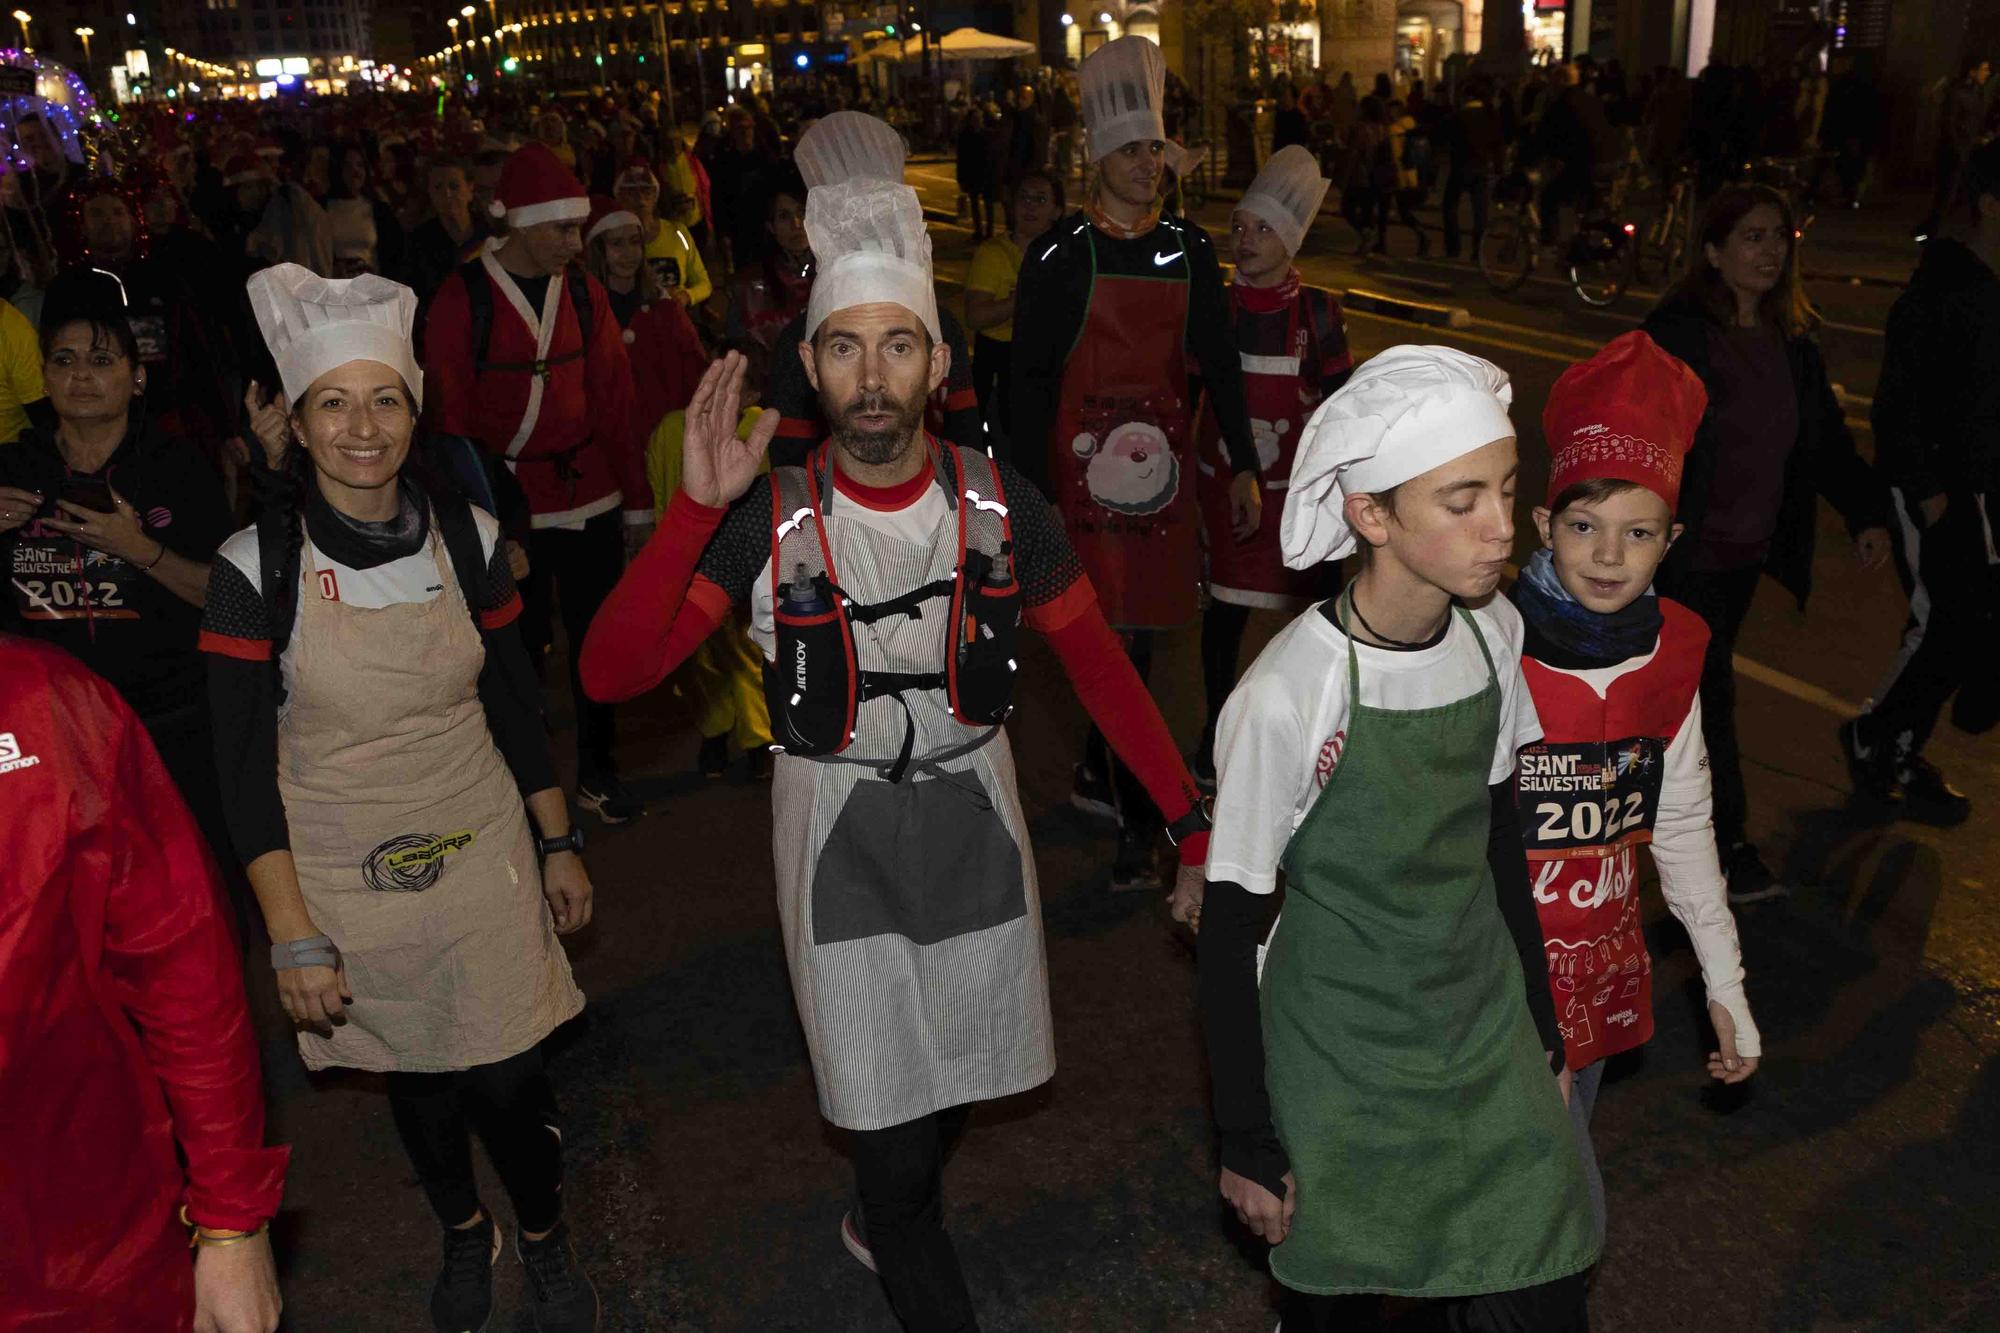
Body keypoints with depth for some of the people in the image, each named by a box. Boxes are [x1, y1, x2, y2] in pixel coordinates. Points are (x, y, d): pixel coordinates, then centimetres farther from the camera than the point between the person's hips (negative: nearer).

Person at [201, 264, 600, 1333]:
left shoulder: (467, 537, -6)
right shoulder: (257, 566, -13)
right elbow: (244, 767, -10)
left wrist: (559, 843, 7)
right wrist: (293, 937, -13)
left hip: (482, 857, 1)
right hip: (344, 880, 0)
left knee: (507, 1081, 4)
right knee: (415, 1075, 18)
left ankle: (545, 1239, 35)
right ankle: (465, 1236, 47)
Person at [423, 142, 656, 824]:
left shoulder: (583, 292, 5)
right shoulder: (463, 298, -7)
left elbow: (615, 399, 8)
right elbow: (450, 417, -5)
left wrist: (638, 503, 7)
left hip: (590, 495, 4)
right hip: (508, 505, -3)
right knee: (520, 646, 6)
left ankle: (596, 769, 28)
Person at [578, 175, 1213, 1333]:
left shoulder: (999, 502, -8)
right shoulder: (769, 520, -13)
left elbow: (1099, 663, -2)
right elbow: (613, 670, -19)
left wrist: (1194, 821, -7)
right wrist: (695, 510, -31)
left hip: (972, 815, 3)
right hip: (838, 828, -2)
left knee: (964, 1071, 19)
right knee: (887, 1102, 2)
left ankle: (883, 1219, 53)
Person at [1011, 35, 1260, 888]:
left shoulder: (1188, 249, 8)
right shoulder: (1060, 256, -6)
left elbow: (1217, 362, 12)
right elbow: (1029, 379, -6)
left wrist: (1244, 466, 7)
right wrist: (1033, 494, -10)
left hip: (1162, 464, 5)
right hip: (1084, 468, -4)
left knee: (1139, 631, 11)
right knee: (1114, 641, -4)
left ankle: (1097, 775, 32)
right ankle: (1138, 819, 6)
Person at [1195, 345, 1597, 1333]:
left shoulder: (1493, 631, -7)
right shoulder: (1285, 699, -25)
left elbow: (1495, 837, 7)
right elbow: (1228, 929, -16)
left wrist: (1540, 1025, 14)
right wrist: (1248, 1144, -9)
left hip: (1487, 1033, 5)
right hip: (1342, 1066, -4)